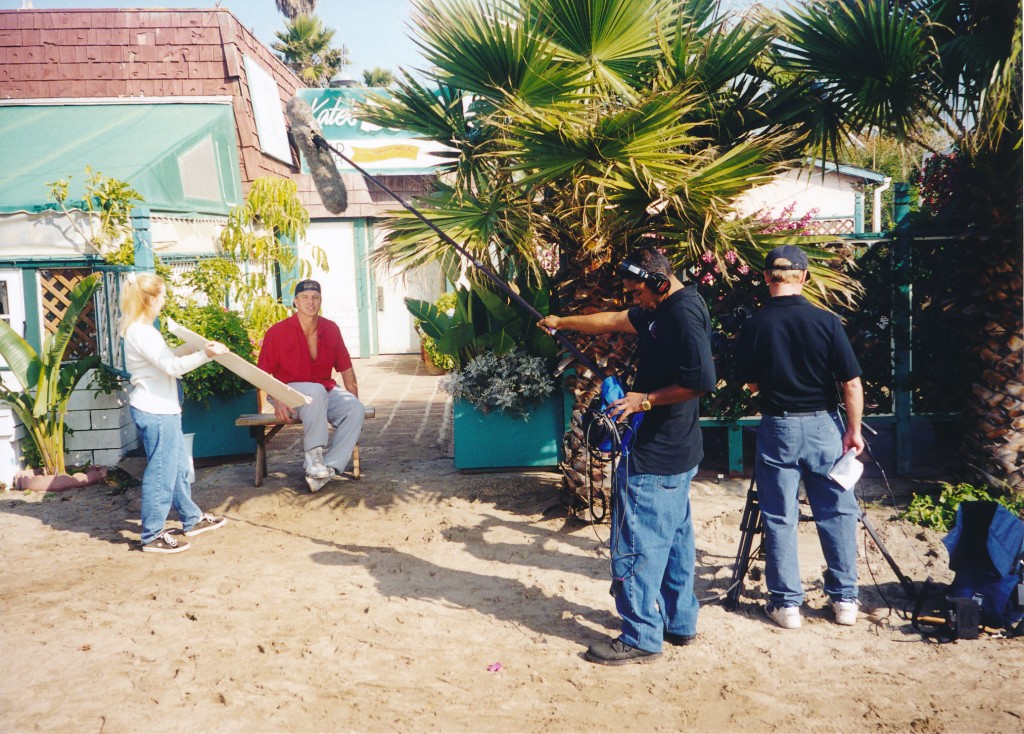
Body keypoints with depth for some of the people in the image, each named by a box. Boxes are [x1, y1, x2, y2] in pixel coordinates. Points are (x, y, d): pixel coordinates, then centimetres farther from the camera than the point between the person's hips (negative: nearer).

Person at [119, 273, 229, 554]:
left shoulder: (141, 330, 13)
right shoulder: (141, 332, -19)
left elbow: (166, 357, 24)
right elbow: (172, 366, -24)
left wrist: (192, 347, 19)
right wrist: (204, 354, -31)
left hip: (163, 409, 11)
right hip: (155, 411, -11)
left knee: (179, 466, 19)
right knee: (161, 472, -2)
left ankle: (192, 519, 32)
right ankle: (153, 535, 8)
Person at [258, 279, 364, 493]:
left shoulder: (331, 329, 5)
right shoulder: (278, 332, -7)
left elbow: (345, 368, 11)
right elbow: (264, 373, -5)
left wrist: (353, 396, -1)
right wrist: (278, 400, -20)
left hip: (326, 390, 4)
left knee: (356, 410, -25)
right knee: (316, 391, -38)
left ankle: (330, 467, -29)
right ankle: (313, 454, -31)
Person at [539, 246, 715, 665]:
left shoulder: (684, 315, -18)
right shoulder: (665, 310, 13)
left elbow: (702, 381, -26)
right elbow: (614, 320, 26)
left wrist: (645, 400, -19)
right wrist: (561, 322, 33)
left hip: (655, 457, -11)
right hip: (677, 455, 11)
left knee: (635, 546, -3)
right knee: (673, 540, 17)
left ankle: (640, 639, 6)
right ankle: (679, 622, 29)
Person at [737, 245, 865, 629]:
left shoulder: (753, 326, -8)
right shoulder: (826, 321, -7)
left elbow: (751, 384, 1)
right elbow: (852, 382, -7)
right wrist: (854, 429, 1)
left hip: (777, 428, -1)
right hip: (823, 424, 1)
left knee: (779, 519, 8)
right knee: (837, 512, 12)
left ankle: (785, 603, 12)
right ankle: (844, 599, 20)